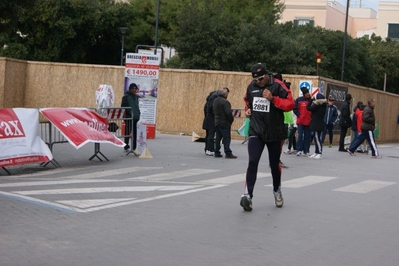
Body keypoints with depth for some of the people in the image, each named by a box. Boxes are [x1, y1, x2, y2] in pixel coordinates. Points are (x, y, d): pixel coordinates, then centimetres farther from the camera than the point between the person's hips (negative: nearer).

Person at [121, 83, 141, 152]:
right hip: (128, 117, -6)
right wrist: (124, 115, -14)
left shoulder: (136, 97, 15)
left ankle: (134, 147, 12)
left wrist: (138, 113, 14)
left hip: (136, 117, 6)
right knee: (128, 132, -3)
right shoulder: (126, 96, -5)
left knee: (135, 132, 6)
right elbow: (123, 107, -7)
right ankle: (126, 147, 4)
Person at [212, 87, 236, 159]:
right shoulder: (225, 102, -18)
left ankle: (217, 153, 13)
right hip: (224, 123, -8)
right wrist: (231, 119, -7)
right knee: (226, 138, -5)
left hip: (217, 122, 8)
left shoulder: (215, 101, 10)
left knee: (218, 138, 12)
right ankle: (228, 153, -6)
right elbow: (228, 113, -20)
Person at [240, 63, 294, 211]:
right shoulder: (251, 87, 6)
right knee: (252, 162, -15)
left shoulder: (277, 85, -10)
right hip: (256, 131, 2)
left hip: (275, 133, -2)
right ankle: (248, 195, -20)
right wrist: (248, 110, 4)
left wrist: (273, 99, -25)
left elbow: (290, 104, -15)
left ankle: (277, 191, 36)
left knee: (274, 164, 12)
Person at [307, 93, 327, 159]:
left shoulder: (317, 106, -18)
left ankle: (319, 153, -9)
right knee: (316, 139, 14)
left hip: (317, 124, -9)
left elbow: (308, 108, -13)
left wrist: (311, 99, -2)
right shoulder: (323, 106, 8)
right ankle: (316, 152, 20)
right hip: (318, 124, 9)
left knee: (317, 139, -8)